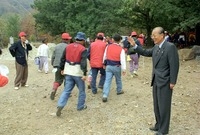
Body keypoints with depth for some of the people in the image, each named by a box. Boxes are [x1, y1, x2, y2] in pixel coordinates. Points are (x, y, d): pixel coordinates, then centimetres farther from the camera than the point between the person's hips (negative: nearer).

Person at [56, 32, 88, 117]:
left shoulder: (68, 47, 7)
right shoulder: (83, 49, -9)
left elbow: (63, 59, 11)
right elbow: (83, 62, -18)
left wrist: (62, 68, 21)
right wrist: (84, 74, -18)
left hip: (68, 72, 5)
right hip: (78, 72, -4)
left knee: (66, 90, 7)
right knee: (81, 90, 14)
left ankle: (60, 106, -7)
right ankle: (80, 106, 23)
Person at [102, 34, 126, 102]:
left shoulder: (108, 47, -1)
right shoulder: (121, 49, -11)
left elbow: (105, 56, 9)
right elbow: (123, 60, -14)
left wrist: (104, 63, 24)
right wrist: (124, 69, -10)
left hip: (108, 66, 2)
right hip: (116, 67, -2)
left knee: (107, 81, -1)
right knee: (118, 79, 22)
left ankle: (105, 95, -10)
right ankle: (119, 91, 41)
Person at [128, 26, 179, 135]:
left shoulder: (170, 47, -17)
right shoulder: (156, 47, 7)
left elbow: (174, 65, -18)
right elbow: (146, 53, 20)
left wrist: (172, 82, -17)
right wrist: (134, 45, 8)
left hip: (165, 82, -8)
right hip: (156, 81, 8)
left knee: (164, 106, 5)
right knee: (157, 105, 18)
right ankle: (158, 125, 35)